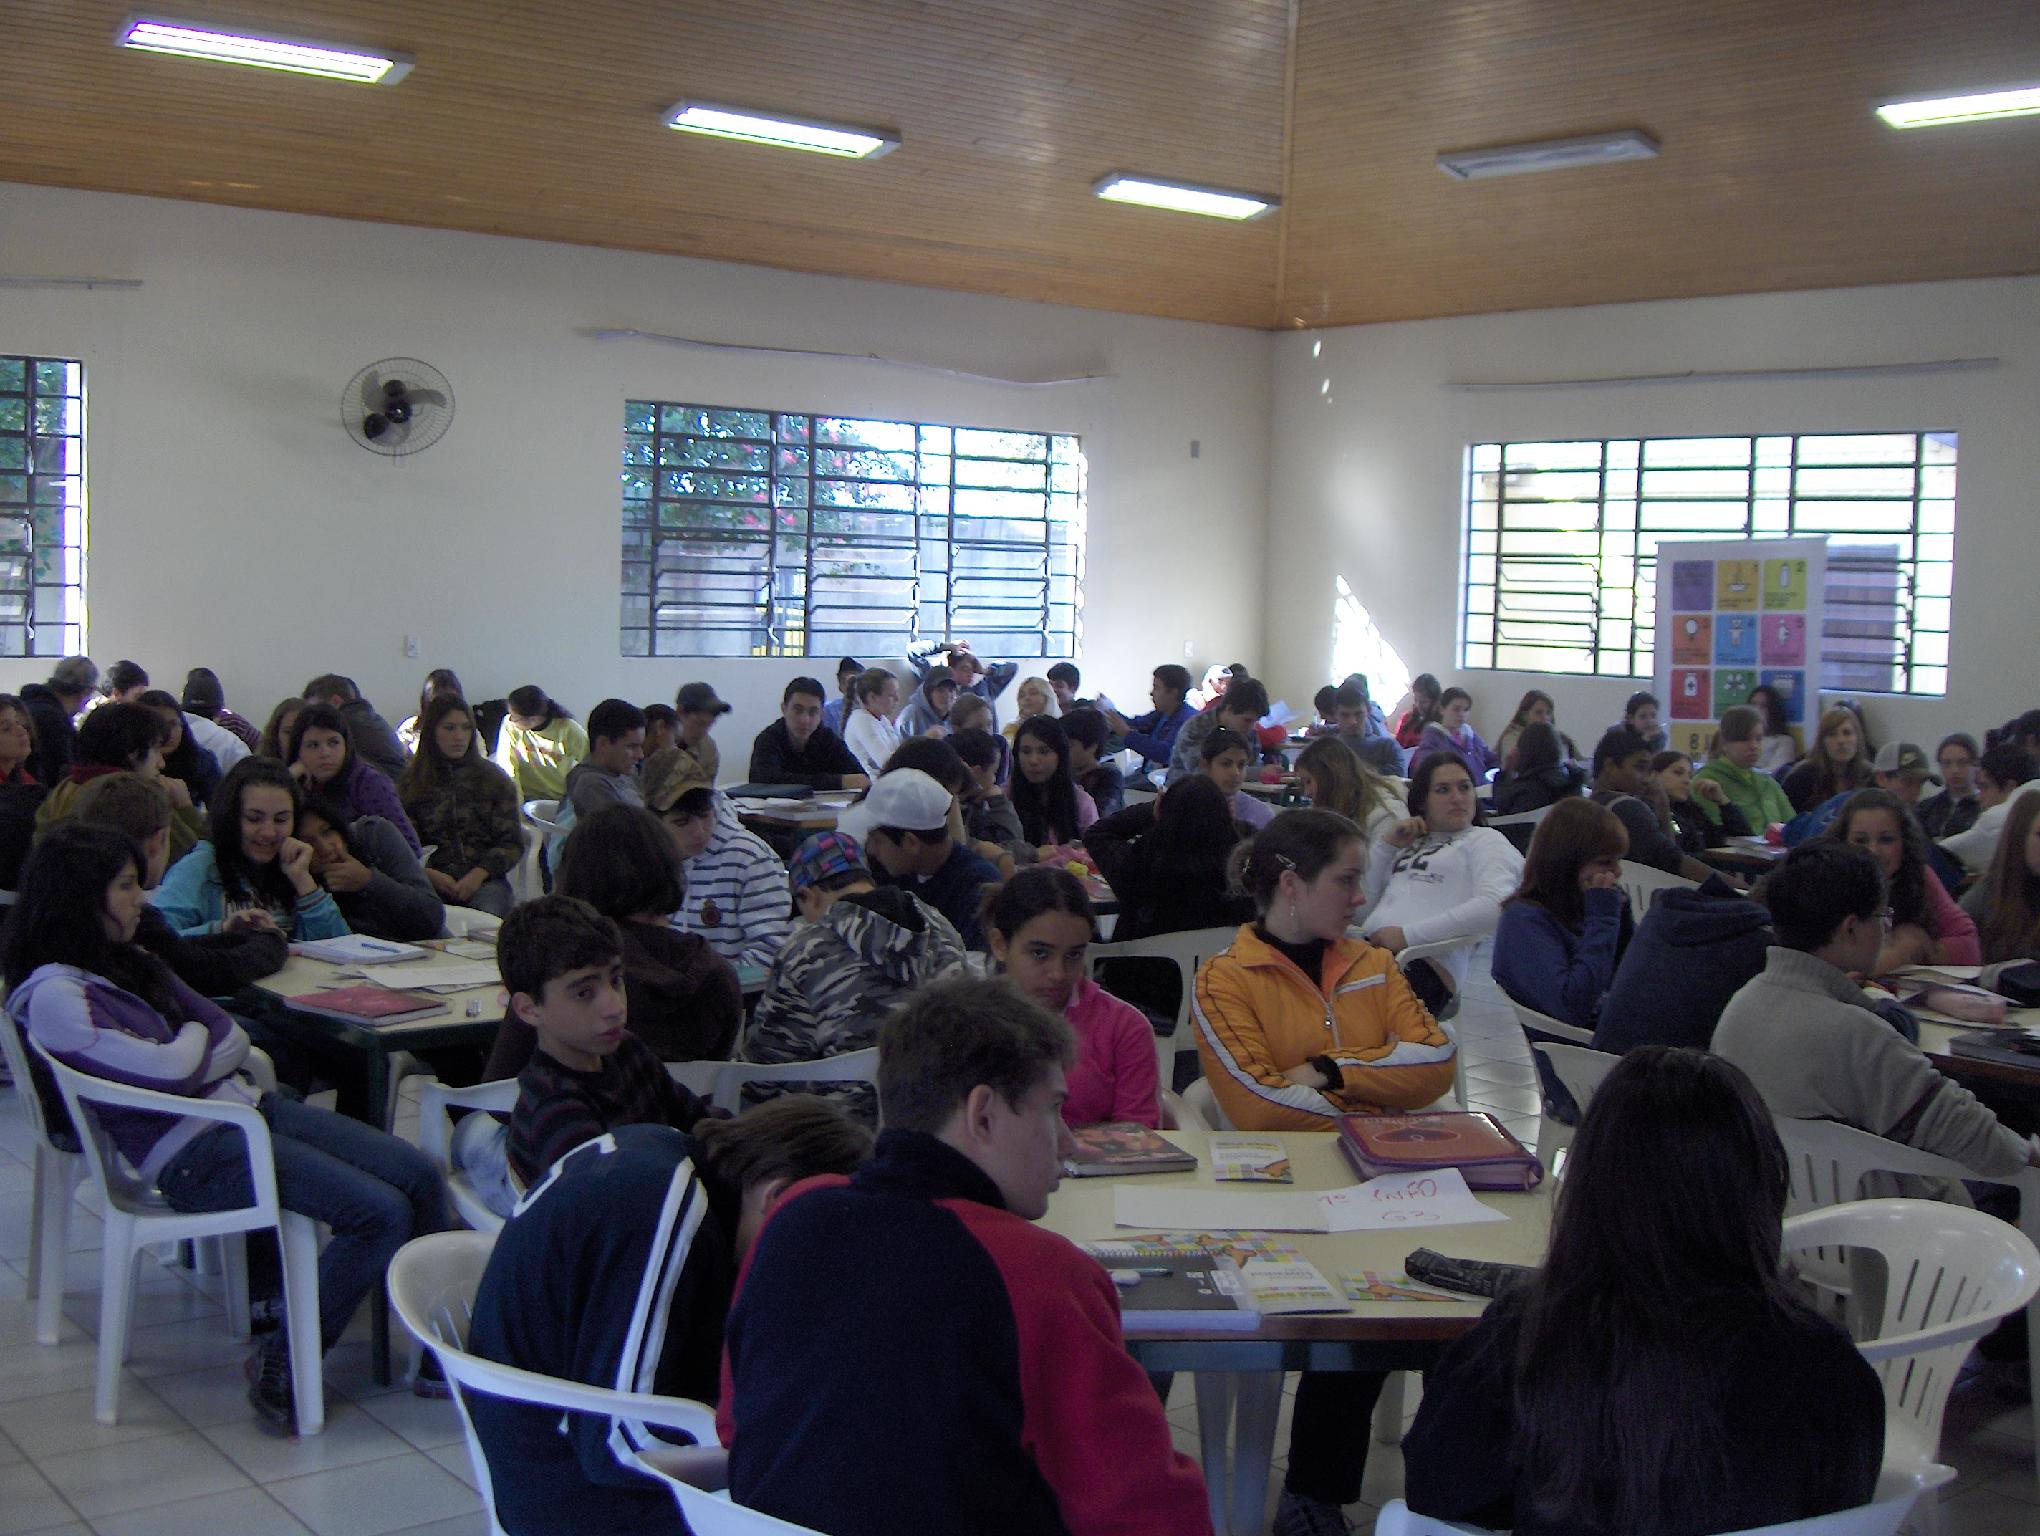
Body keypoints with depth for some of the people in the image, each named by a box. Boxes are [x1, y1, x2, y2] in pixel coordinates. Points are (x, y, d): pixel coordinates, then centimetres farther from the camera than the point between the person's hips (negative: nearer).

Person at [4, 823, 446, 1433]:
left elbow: (234, 1039, 13)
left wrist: (184, 1065, -7)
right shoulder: (53, 996, -11)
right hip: (191, 1151, -9)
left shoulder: (132, 964, 16)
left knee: (418, 1173, -6)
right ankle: (279, 1370, -7)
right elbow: (170, 1072, -18)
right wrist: (193, 1035, 3)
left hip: (244, 1104, 9)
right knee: (381, 1212, -21)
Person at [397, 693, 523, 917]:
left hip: (485, 880, 0)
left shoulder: (493, 779, 13)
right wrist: (429, 874, -14)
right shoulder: (411, 784, 12)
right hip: (431, 881, 0)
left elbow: (512, 844, 8)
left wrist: (479, 873, -9)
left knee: (486, 912, -34)